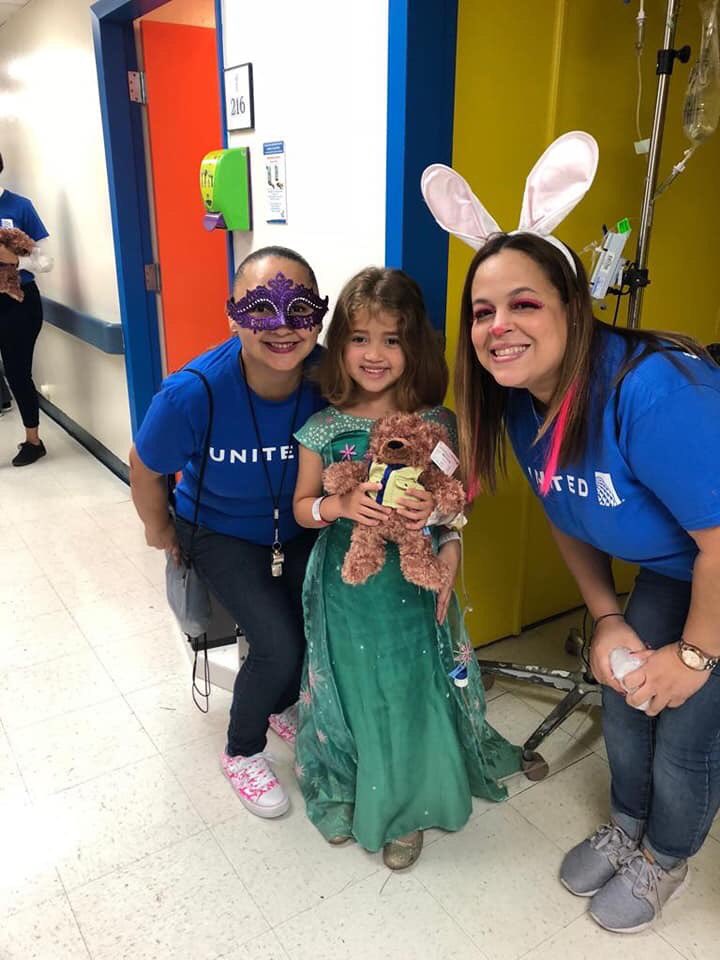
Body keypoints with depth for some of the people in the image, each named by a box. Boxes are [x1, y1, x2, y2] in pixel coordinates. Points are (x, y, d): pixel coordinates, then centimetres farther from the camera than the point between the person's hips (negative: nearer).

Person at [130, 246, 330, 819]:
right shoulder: (194, 394, -32)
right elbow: (146, 470, -12)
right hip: (222, 533, -3)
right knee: (280, 646, -16)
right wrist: (160, 533, 2)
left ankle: (285, 706, 29)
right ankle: (243, 752, 19)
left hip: (301, 528, 3)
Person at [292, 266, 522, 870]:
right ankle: (344, 794, 43)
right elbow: (302, 507, 1)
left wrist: (438, 510, -17)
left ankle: (407, 809, 37)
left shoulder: (435, 424, -7)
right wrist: (339, 507, -19)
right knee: (351, 689, 14)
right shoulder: (324, 428, -6)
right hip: (346, 589, 0)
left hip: (413, 587, 0)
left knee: (412, 693, 10)